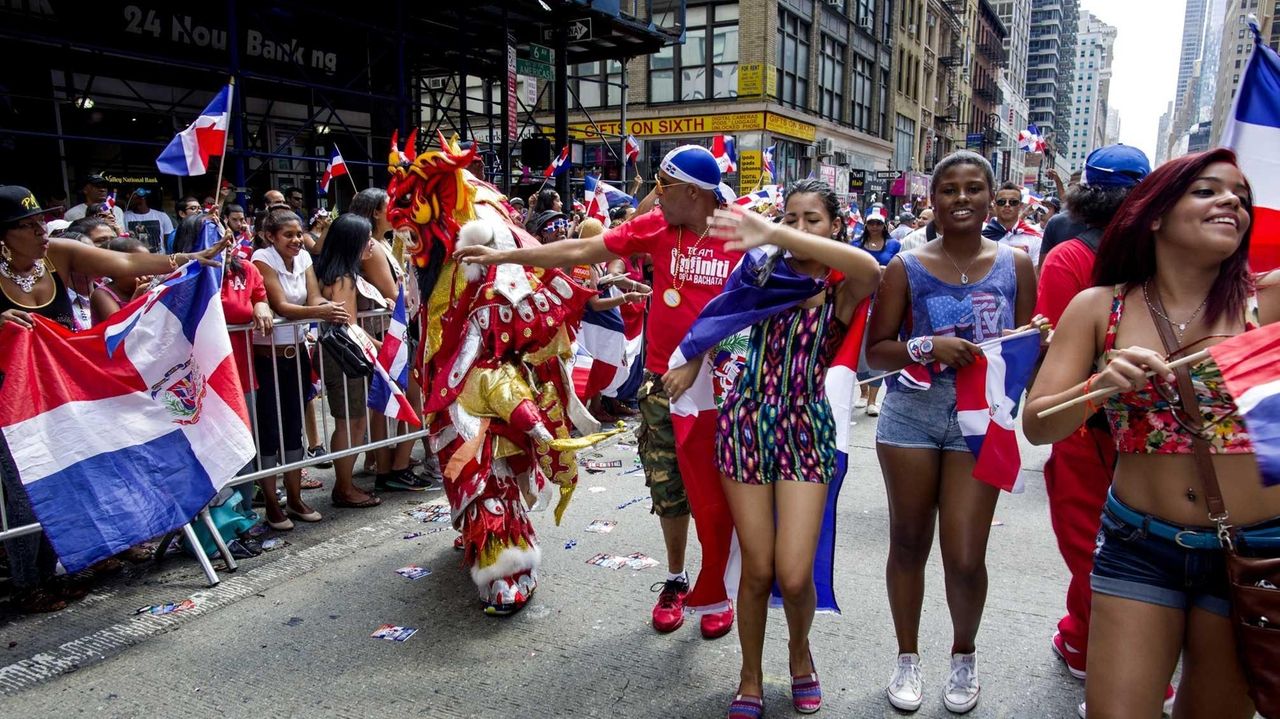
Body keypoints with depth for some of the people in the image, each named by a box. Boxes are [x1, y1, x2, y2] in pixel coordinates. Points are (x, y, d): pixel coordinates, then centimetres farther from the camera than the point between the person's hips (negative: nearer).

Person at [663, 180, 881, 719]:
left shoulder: (841, 290, -3)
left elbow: (870, 269, -28)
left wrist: (775, 234, -37)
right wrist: (694, 361, 7)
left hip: (805, 430, -1)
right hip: (746, 422, 1)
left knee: (794, 576, -7)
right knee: (758, 571, 4)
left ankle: (800, 650, 29)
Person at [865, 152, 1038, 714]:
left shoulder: (1015, 265, 6)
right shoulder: (907, 267, 1)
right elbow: (875, 351, 0)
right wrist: (927, 347, -17)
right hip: (911, 413, 0)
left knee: (965, 559, -1)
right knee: (908, 543, 11)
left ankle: (964, 655, 29)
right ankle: (908, 657, 32)